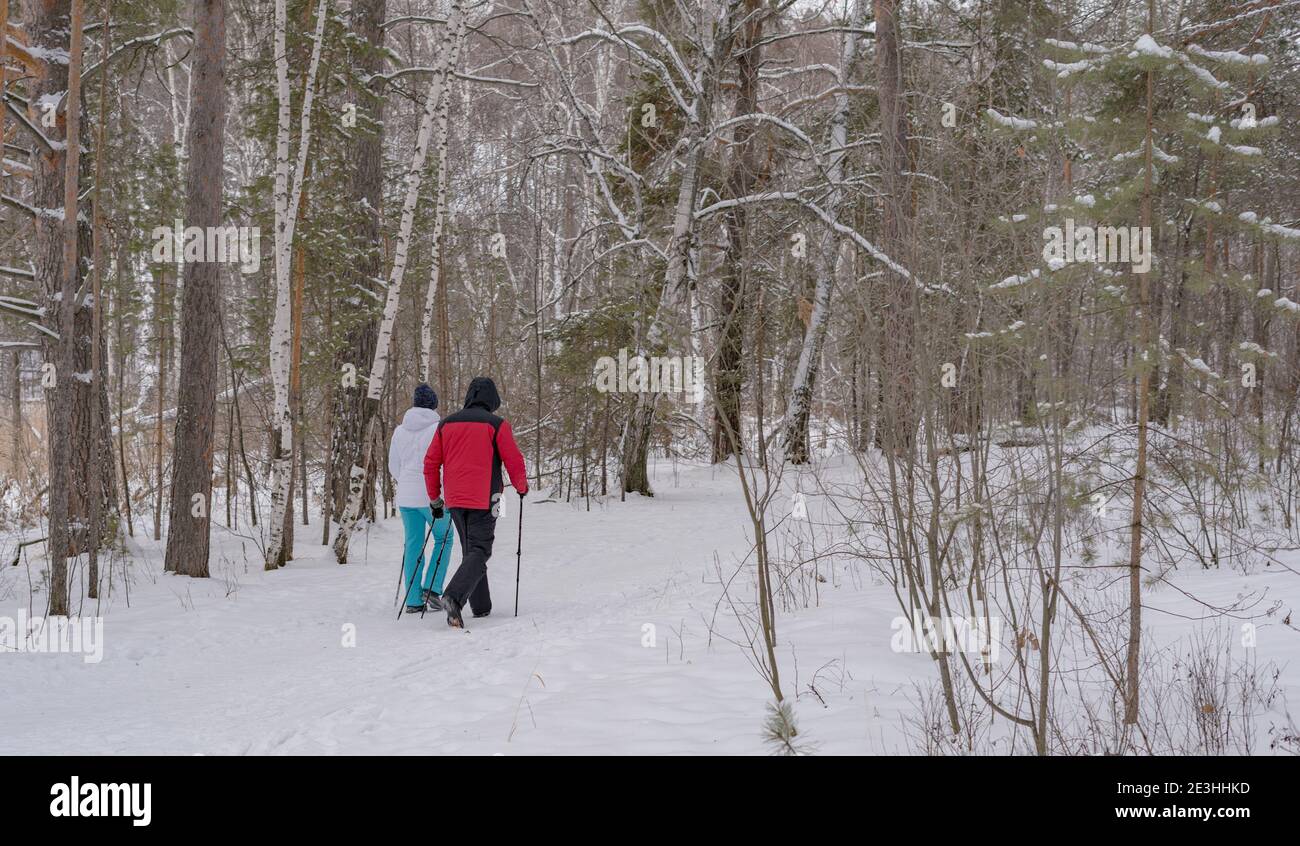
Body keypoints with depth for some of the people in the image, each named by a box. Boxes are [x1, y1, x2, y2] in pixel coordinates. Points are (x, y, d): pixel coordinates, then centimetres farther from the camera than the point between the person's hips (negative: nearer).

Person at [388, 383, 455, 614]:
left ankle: (413, 601, 9)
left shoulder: (400, 430, 6)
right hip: (432, 496, -4)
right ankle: (431, 588, 0)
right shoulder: (438, 428, -9)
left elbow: (393, 466, 13)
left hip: (406, 495, 4)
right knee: (443, 539, 14)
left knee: (413, 545, 10)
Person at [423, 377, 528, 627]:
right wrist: (522, 487, 15)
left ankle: (481, 606, 19)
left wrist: (435, 498, 20)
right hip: (484, 501, -5)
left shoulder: (447, 424, 9)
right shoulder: (496, 425, -5)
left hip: (455, 501, 5)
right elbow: (514, 461, -4)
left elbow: (430, 463, 10)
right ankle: (454, 596, -28)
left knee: (470, 551, 18)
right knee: (479, 552, -5)